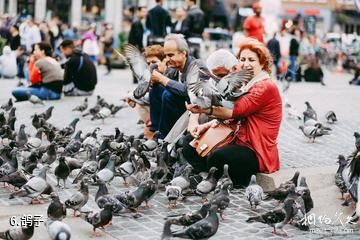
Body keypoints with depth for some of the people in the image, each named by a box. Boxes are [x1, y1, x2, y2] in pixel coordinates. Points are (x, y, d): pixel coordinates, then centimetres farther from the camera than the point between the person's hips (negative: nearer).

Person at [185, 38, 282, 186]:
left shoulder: (266, 87, -14)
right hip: (243, 143, 10)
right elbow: (233, 116, 11)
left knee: (218, 157, -34)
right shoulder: (249, 85, 18)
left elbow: (235, 111, -20)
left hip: (259, 153, -10)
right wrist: (207, 125, -4)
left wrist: (204, 110, -19)